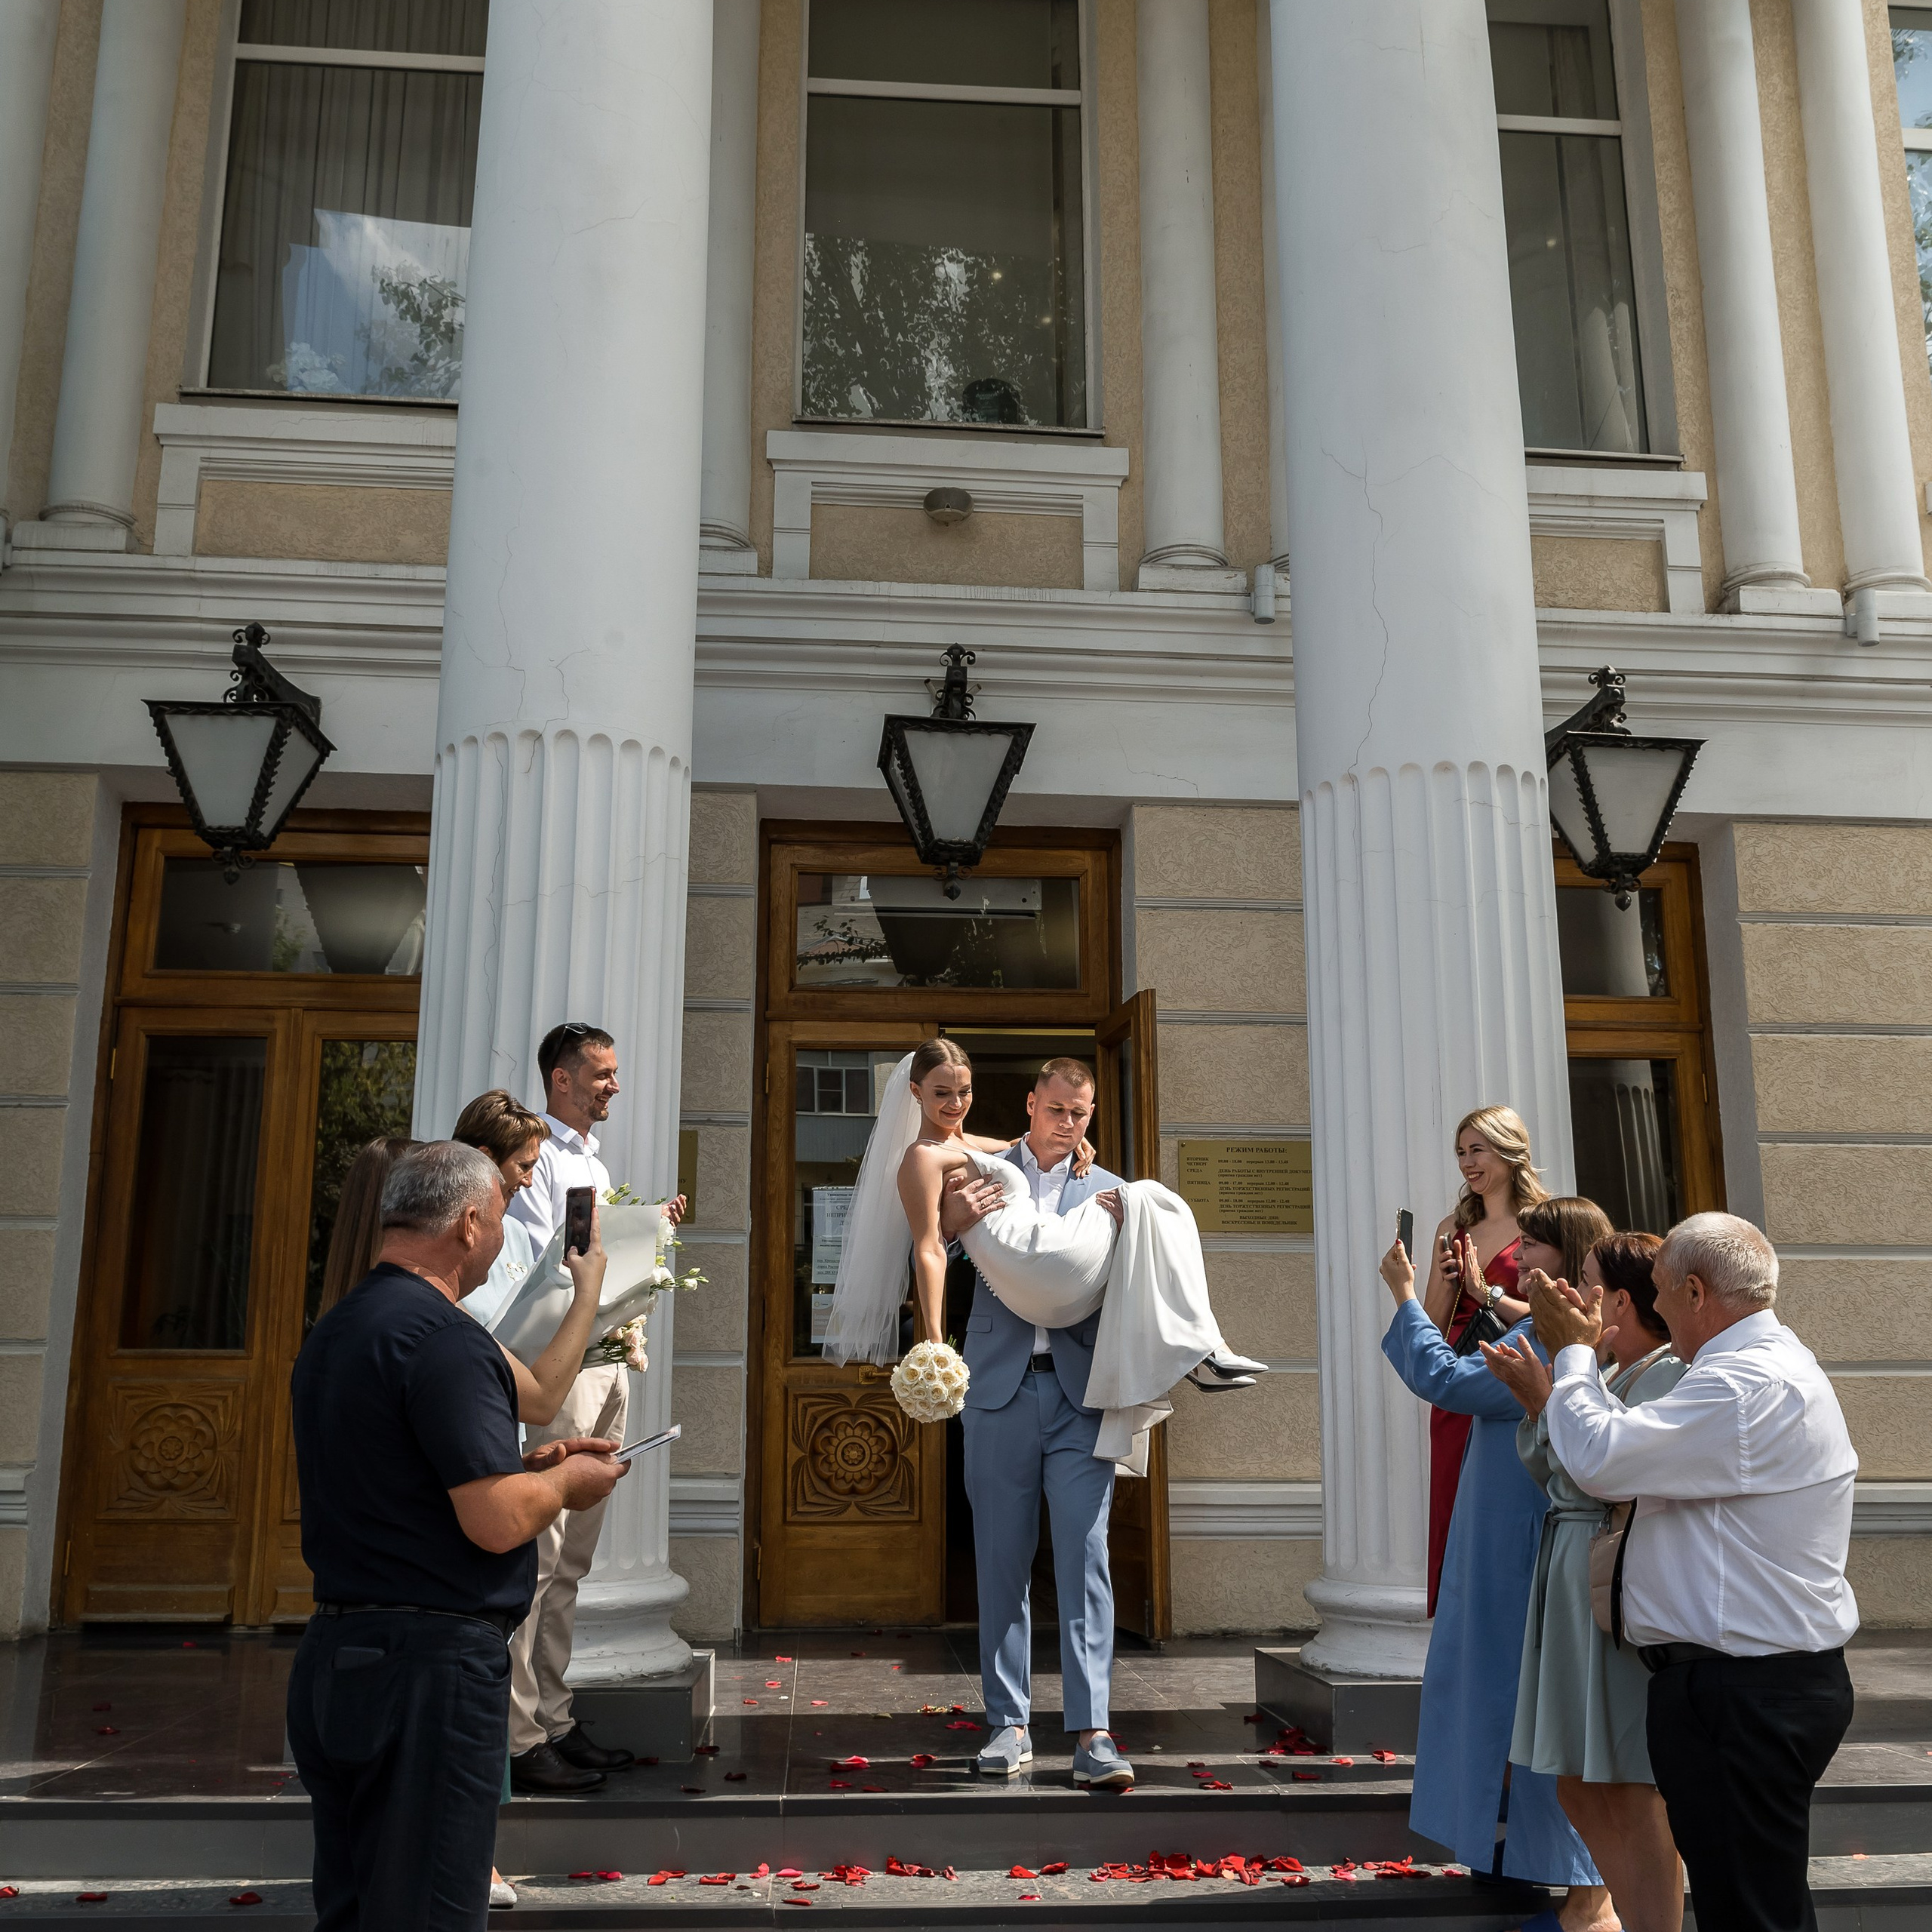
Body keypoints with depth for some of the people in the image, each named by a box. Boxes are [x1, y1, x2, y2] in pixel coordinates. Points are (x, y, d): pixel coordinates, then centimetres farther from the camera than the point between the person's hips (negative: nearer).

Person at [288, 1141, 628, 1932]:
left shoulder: (332, 1332, 12)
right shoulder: (444, 1338, -19)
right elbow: (498, 1523, -23)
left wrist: (526, 1465, 16)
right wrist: (565, 1481, -3)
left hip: (332, 1655, 10)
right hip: (428, 1665, -9)